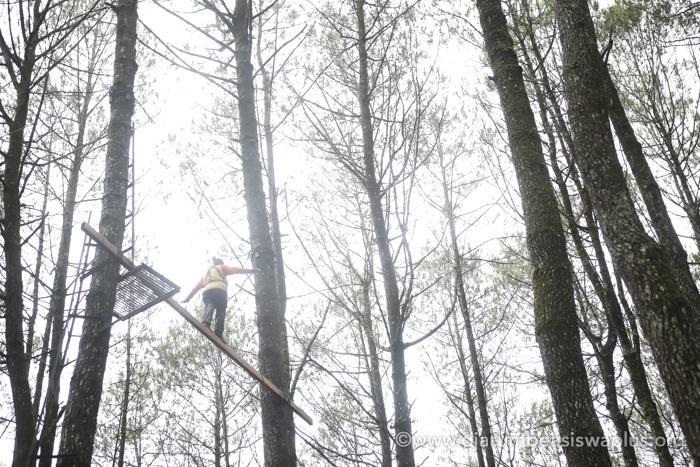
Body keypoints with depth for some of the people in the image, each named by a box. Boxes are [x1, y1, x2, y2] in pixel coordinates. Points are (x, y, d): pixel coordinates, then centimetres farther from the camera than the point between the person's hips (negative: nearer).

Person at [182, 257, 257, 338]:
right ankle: (218, 334, -23)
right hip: (220, 291, -4)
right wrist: (250, 270, 8)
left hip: (207, 292, 4)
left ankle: (206, 323, -50)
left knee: (209, 306, -18)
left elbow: (196, 287, 39)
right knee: (220, 313, -7)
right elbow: (236, 270, 14)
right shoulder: (222, 268, 28)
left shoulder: (206, 274, 39)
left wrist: (187, 298, 44)